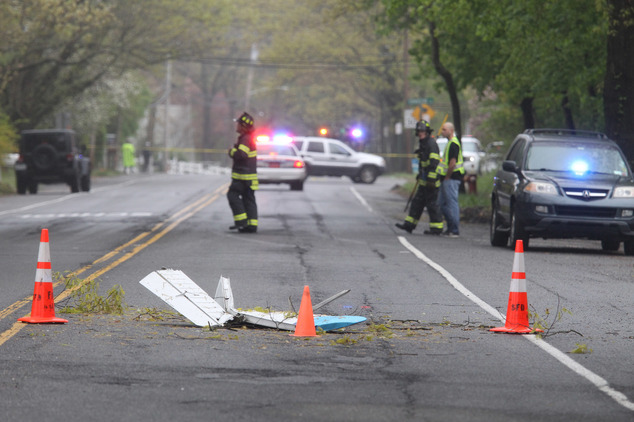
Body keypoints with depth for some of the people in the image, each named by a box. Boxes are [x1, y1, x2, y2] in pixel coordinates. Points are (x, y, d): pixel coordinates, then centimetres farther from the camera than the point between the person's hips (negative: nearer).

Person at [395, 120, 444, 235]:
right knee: (417, 202, 13)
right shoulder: (423, 143, 16)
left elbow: (434, 163, -22)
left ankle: (436, 228, -1)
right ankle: (409, 224, 18)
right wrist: (420, 174, 30)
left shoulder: (431, 143, -16)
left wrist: (431, 179, -26)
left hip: (431, 181, -10)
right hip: (424, 181, 10)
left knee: (432, 204, -6)